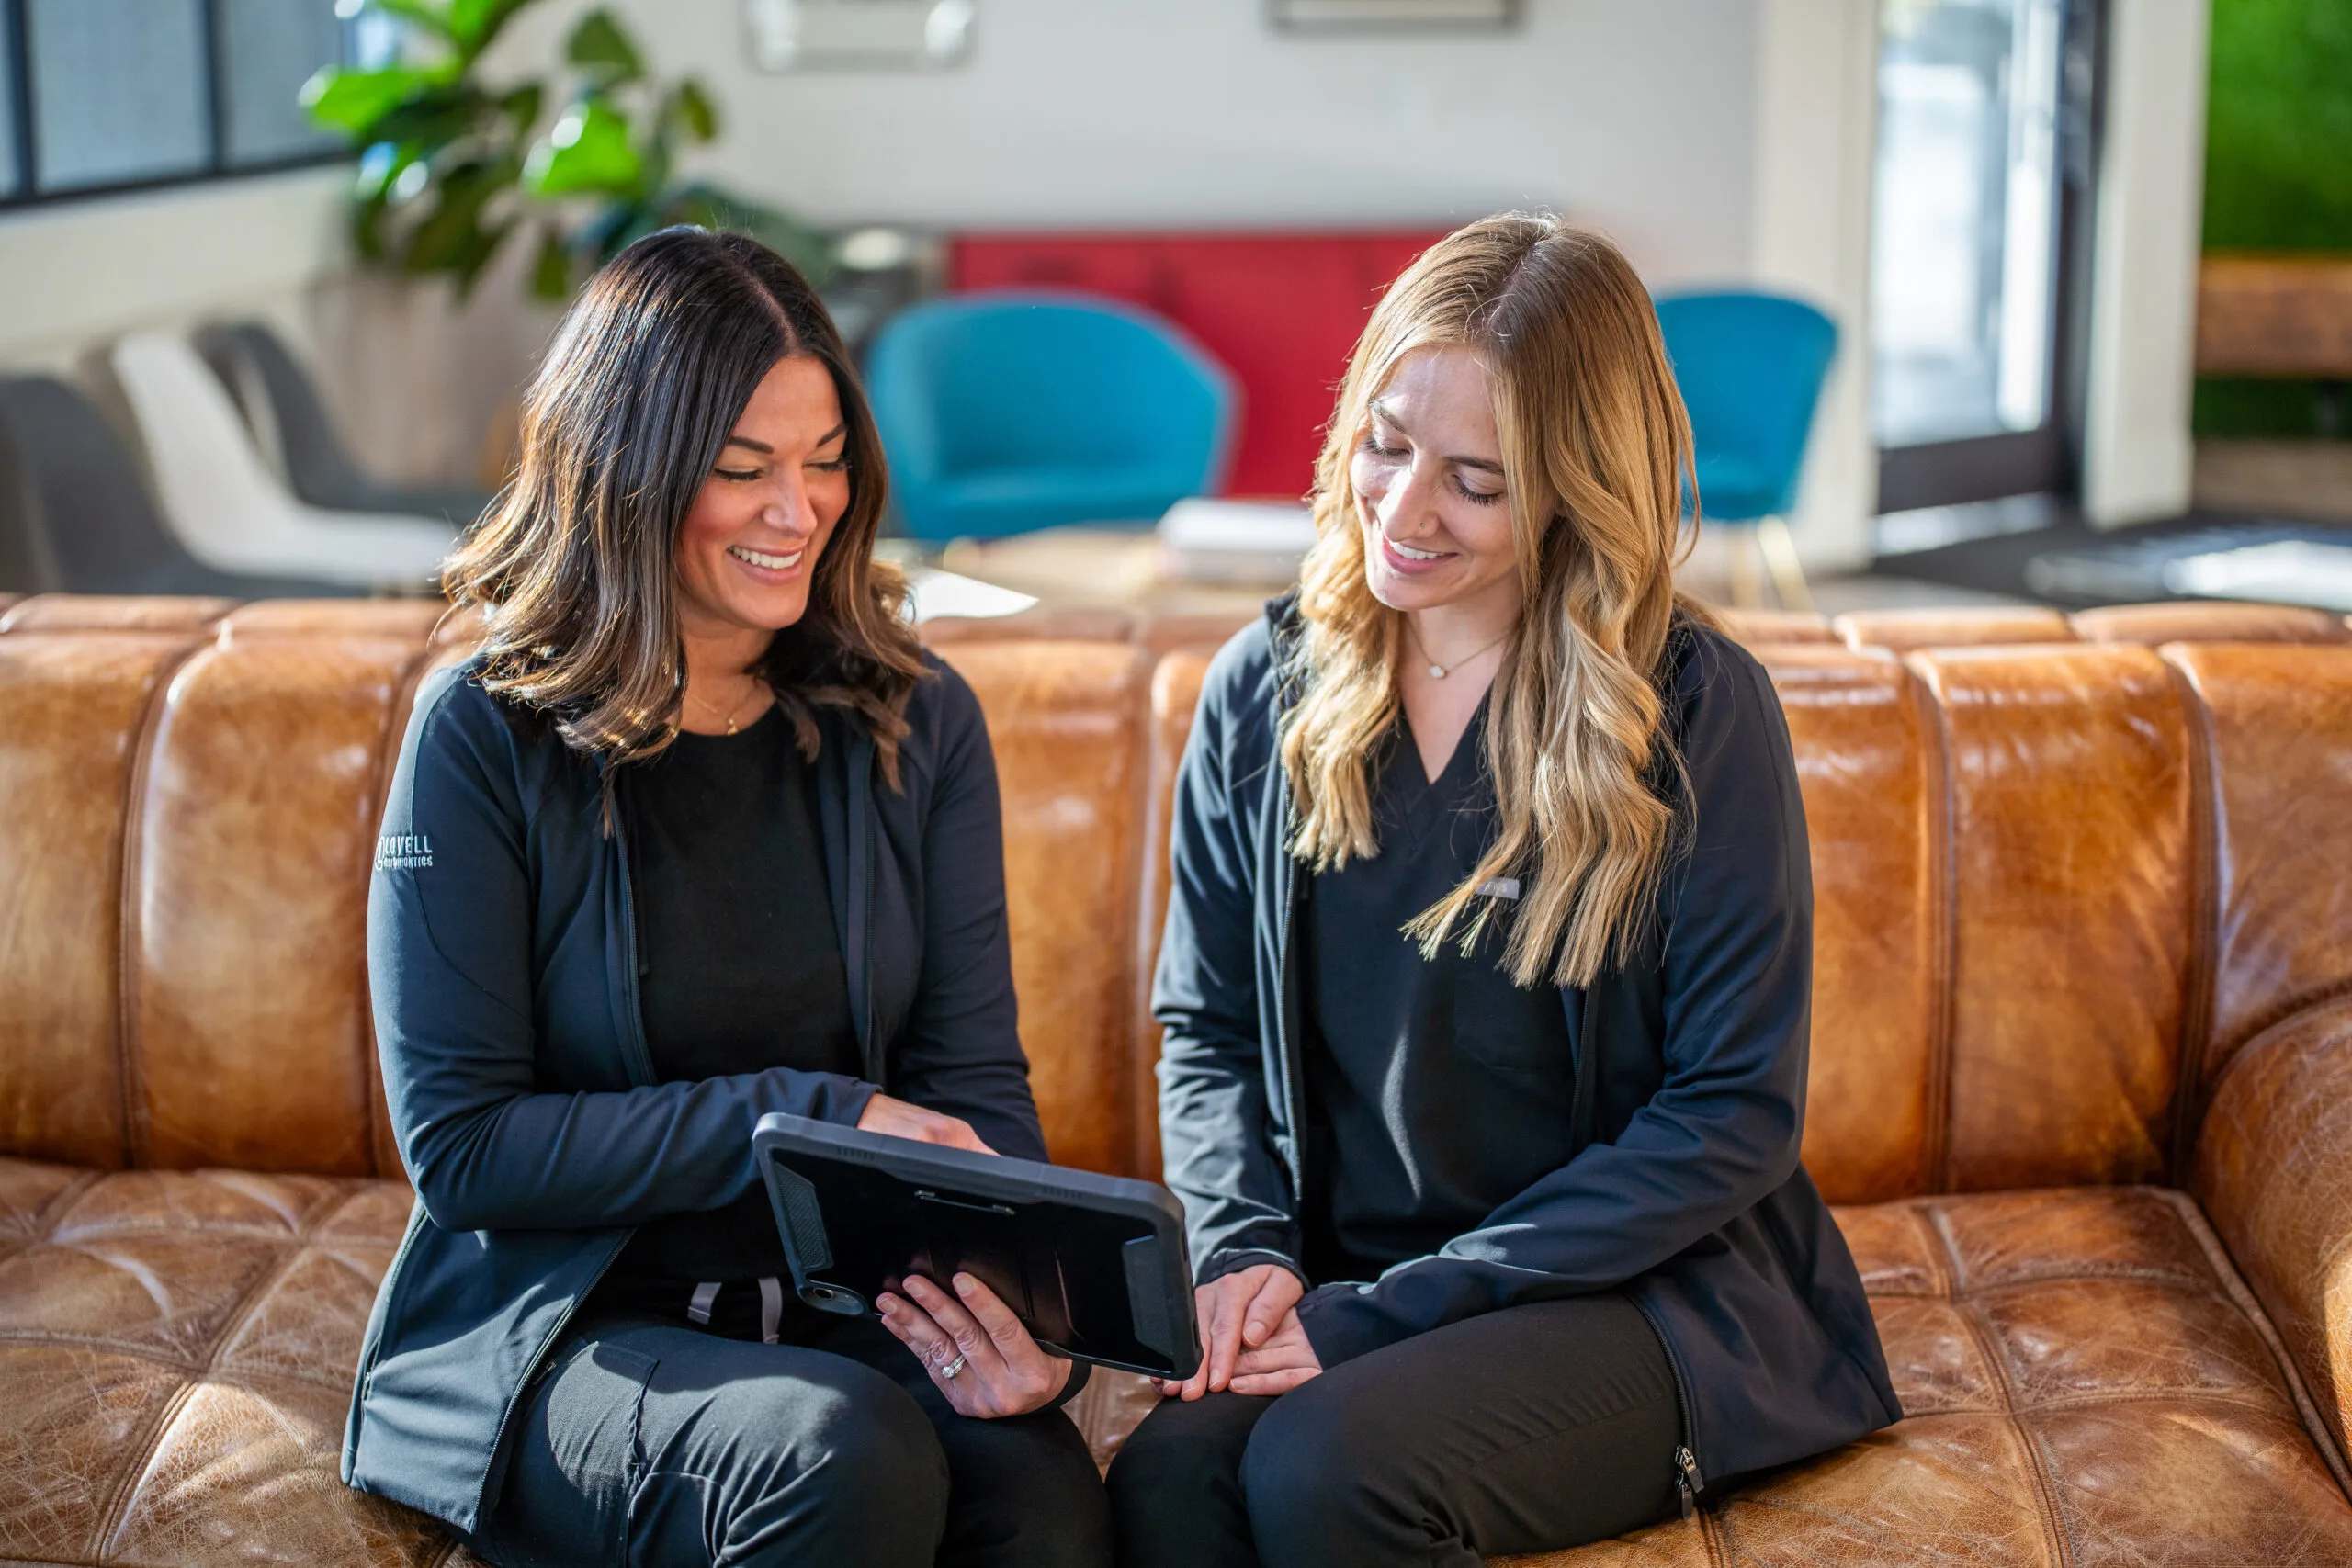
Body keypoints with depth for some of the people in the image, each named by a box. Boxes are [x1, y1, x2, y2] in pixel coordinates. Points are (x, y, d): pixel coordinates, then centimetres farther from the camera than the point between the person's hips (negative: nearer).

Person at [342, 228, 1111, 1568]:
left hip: (847, 1305, 3)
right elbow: (461, 1145, -8)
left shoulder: (919, 725, 6)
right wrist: (809, 1117, -15)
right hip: (567, 1324, -2)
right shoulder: (488, 735, -5)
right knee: (847, 1451, -34)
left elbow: (974, 1079, 2)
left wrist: (1017, 1298, -20)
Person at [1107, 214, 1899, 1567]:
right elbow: (1204, 1027, 14)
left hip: (1643, 1290, -2)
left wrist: (1389, 1312, -13)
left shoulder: (1698, 710, -7)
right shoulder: (1266, 693, 6)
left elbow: (1733, 1113, -9)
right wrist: (1246, 1246, -8)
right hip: (1339, 1286, 3)